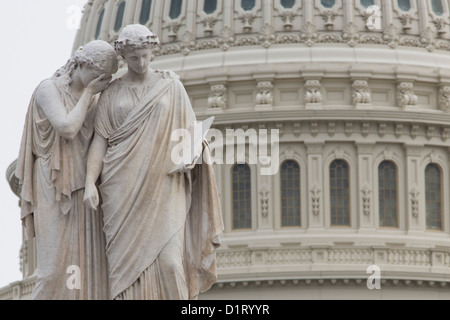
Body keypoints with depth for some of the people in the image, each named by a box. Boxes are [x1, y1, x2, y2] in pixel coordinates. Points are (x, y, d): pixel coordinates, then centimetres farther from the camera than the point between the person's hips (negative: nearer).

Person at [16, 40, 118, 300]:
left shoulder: (95, 97, 14)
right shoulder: (49, 89, -5)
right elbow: (68, 129, -18)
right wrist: (88, 93, -10)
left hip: (84, 190, 6)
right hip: (57, 190, -6)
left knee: (90, 265, -1)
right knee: (59, 267, -11)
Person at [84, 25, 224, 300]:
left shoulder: (172, 86, 9)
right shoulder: (111, 93, 10)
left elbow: (190, 132, 7)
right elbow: (101, 139, 4)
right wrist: (90, 182, -9)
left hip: (163, 186, -1)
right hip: (123, 187, 1)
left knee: (168, 259, -14)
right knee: (127, 262, -5)